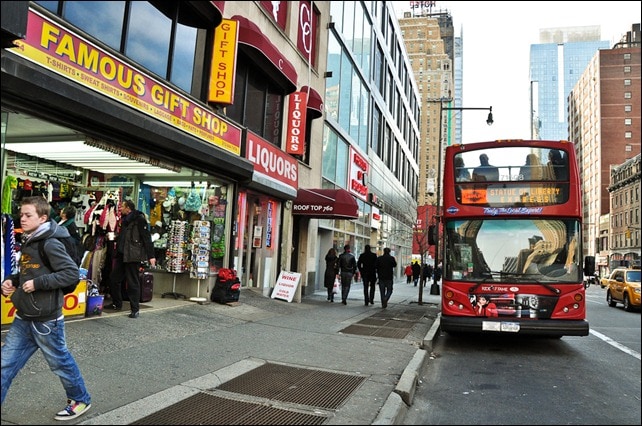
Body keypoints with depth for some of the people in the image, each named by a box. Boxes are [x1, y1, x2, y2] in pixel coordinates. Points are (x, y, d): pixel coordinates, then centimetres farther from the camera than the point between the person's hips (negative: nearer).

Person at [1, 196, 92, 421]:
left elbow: (72, 273, -24)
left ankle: (81, 400, 28)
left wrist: (38, 283, -24)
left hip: (45, 320, -8)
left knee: (60, 362, 8)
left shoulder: (50, 244, -18)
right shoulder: (28, 242, 8)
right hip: (23, 319, 8)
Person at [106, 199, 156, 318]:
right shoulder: (125, 219, 16)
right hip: (121, 255, 9)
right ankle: (117, 304, 28)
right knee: (113, 278, 12)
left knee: (133, 282, -3)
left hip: (133, 255, -9)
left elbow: (146, 237, -15)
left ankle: (135, 309, 7)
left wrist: (151, 256, -19)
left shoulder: (139, 219, -11)